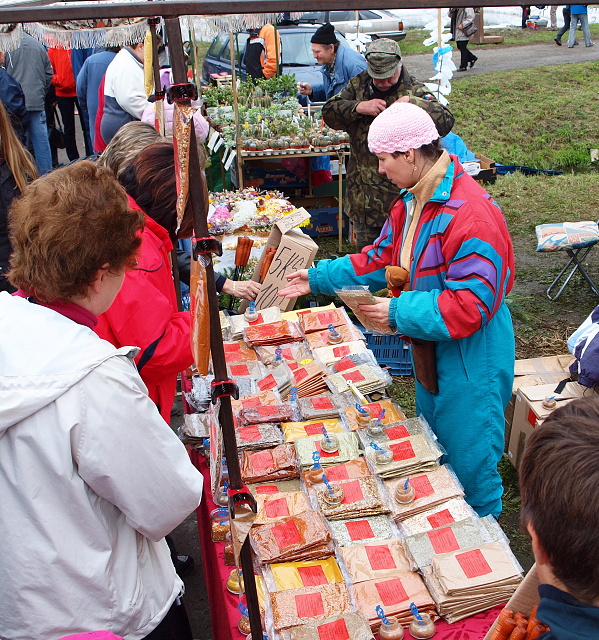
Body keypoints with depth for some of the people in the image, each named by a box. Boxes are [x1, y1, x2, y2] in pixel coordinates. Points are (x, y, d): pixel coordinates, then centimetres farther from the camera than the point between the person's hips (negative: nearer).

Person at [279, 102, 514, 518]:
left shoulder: (469, 213, -28)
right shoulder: (412, 202, 4)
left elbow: (473, 303, -31)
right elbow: (382, 260, 13)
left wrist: (399, 312, -27)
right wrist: (318, 278, 9)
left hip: (470, 362, -10)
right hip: (431, 352, 10)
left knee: (468, 467, 8)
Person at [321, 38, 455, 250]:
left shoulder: (415, 91, -8)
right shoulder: (359, 84, 6)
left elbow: (445, 122, -20)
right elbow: (329, 111, 1)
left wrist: (412, 103, -32)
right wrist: (359, 107, -14)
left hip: (399, 195, -4)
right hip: (362, 192, 5)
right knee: (364, 250, 18)